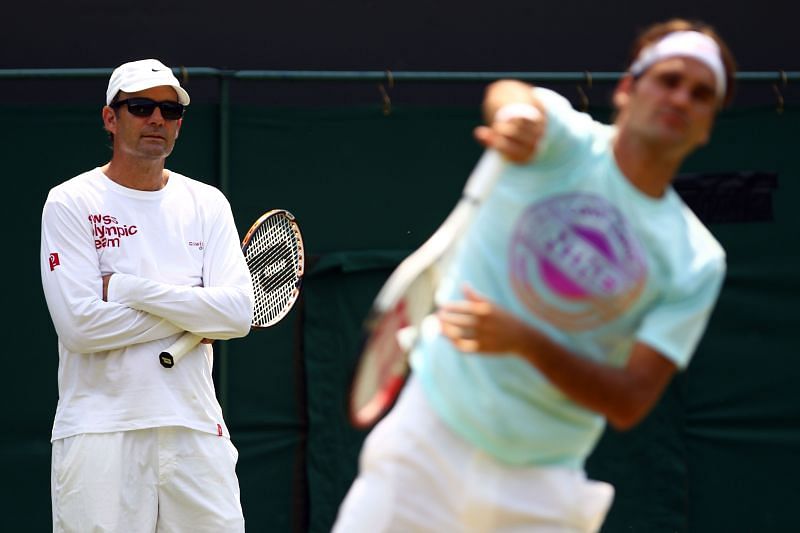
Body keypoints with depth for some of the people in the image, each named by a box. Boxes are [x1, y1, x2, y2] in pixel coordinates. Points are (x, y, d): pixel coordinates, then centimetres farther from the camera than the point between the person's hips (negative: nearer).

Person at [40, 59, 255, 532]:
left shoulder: (208, 204, 11)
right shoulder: (70, 204, 0)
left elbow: (238, 314, -3)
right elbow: (80, 324, -12)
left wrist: (130, 288, -10)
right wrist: (193, 314, -6)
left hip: (196, 428, 3)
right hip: (100, 433, -3)